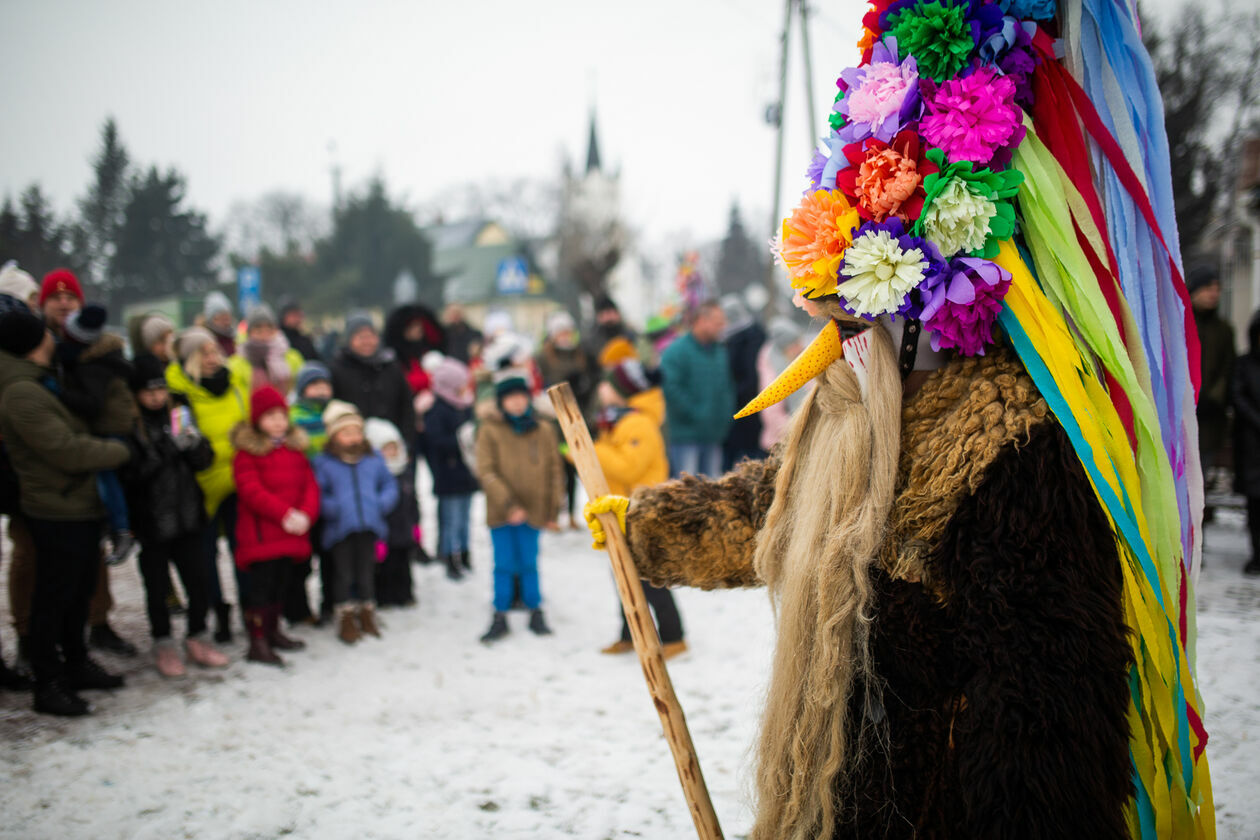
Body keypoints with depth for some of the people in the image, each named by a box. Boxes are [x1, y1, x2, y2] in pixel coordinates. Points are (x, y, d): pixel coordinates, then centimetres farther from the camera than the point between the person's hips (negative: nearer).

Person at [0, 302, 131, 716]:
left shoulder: (39, 383, 12)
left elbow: (73, 435, 22)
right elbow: (66, 450, -25)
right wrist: (118, 450, -13)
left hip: (78, 506, 10)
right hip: (58, 511, -10)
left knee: (79, 590, 20)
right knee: (54, 597, -1)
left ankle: (77, 664, 34)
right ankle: (48, 685, 8)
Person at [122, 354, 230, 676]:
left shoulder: (177, 415, 7)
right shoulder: (129, 425, -9)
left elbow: (204, 461, 7)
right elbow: (132, 473, -17)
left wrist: (194, 442, -13)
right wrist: (168, 448, -24)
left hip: (187, 513, 4)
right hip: (151, 519, -4)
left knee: (197, 578, 7)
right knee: (157, 585, 7)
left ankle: (197, 638, 23)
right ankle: (163, 644, 22)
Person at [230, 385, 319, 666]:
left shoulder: (295, 448, 12)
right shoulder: (247, 452, -8)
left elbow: (310, 484, 8)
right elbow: (251, 490, -17)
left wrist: (305, 514, -11)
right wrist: (284, 514, -22)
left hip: (291, 532, 6)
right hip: (260, 533, -6)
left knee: (280, 582, 17)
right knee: (261, 585, -6)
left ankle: (273, 631, 31)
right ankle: (258, 642, -2)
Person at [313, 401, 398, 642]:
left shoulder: (374, 458, 7)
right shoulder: (323, 462, -2)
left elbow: (389, 485, 13)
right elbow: (317, 493, -4)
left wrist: (381, 504, -4)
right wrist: (332, 509, -18)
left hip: (368, 526, 3)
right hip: (339, 529, -3)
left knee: (366, 573, 11)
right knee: (344, 575, 1)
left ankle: (366, 613, 28)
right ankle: (346, 618, 15)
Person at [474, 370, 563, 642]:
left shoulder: (543, 431, 2)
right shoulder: (490, 431, -5)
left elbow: (555, 472, 7)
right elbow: (486, 472, -9)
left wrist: (553, 510, 4)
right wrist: (508, 505, -16)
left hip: (532, 511, 1)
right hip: (501, 513, -1)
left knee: (529, 564, 8)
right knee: (504, 565, 4)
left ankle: (536, 613, 22)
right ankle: (500, 618, 15)